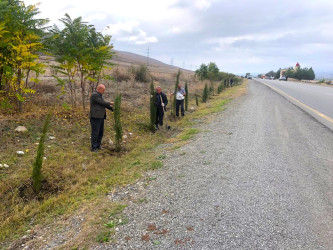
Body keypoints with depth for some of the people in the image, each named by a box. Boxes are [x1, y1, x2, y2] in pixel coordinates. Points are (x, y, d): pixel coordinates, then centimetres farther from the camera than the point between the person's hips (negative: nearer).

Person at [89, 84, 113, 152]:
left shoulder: (99, 95, 17)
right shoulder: (94, 95, -14)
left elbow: (104, 104, 18)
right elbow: (102, 103, -18)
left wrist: (113, 109, 10)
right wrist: (110, 103, -2)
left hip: (100, 117, 10)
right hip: (95, 117, -10)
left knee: (101, 132, 12)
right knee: (95, 133, -5)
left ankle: (98, 146, 23)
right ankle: (93, 148, 3)